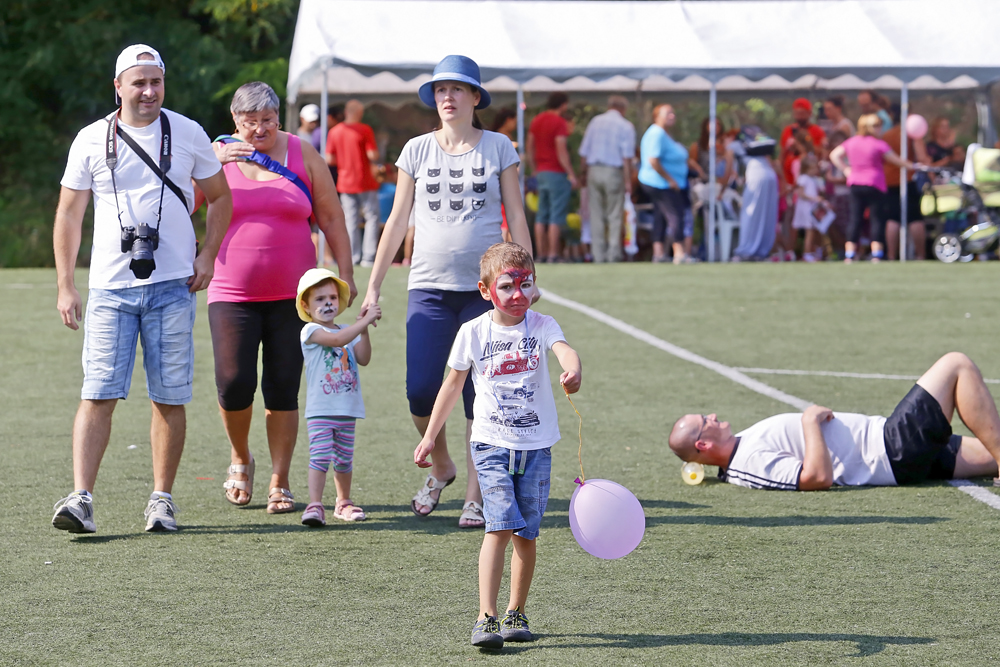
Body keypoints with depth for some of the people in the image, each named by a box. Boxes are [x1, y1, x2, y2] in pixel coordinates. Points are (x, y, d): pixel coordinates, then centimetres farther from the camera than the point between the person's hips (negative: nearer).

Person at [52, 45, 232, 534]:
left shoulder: (188, 134, 6)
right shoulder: (92, 140, 4)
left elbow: (220, 197, 17)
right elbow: (69, 215, 7)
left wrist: (207, 255, 3)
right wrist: (65, 286, 1)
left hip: (172, 286, 1)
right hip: (110, 287, -1)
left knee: (169, 398, 1)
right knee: (98, 395, -9)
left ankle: (162, 499, 12)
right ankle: (81, 498, -13)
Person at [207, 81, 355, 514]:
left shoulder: (302, 155, 6)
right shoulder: (219, 154, 4)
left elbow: (331, 218, 10)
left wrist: (346, 274, 6)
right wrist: (213, 163, -20)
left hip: (291, 294, 1)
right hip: (232, 294, -1)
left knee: (283, 390, 0)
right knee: (234, 382, -10)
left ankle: (280, 482, 10)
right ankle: (240, 458, 18)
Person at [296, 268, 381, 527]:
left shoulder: (348, 331, 14)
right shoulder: (311, 331, -7)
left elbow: (363, 359, 3)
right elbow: (338, 339, -23)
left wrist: (364, 331, -7)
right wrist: (365, 321, -22)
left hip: (347, 409, 6)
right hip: (320, 410, -6)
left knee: (344, 458, 13)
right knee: (320, 455, -15)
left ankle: (344, 502, 27)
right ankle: (315, 505, -16)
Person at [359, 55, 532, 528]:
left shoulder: (498, 148, 4)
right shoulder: (417, 151, 7)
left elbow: (516, 219, 7)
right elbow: (397, 221, 11)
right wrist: (373, 287, 8)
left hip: (485, 287, -1)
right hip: (429, 287, 1)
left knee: (480, 395, -2)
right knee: (421, 391, -8)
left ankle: (475, 496, 7)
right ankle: (440, 467, 20)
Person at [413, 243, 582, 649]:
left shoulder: (541, 326, -1)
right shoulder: (473, 333, 1)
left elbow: (564, 350, -23)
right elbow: (453, 386, 12)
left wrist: (572, 371, -48)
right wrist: (429, 437, 13)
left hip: (536, 446, 1)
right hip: (491, 444, -1)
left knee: (526, 533, 5)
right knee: (500, 525, -15)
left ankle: (516, 613, 20)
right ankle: (485, 618, -19)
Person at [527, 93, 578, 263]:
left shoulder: (536, 121, 12)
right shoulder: (559, 122, -12)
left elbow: (529, 150, 15)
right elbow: (561, 152, -17)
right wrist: (571, 175, -14)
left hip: (541, 172, 8)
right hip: (557, 172, -8)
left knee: (541, 216, 9)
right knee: (557, 217, -7)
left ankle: (541, 254, 9)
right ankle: (553, 255, -10)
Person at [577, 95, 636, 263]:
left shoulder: (595, 122, 9)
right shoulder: (626, 127, -2)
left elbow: (584, 152, 8)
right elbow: (627, 156, -9)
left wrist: (585, 173, 15)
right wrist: (628, 181, -8)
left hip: (594, 171, 3)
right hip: (614, 172, -3)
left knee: (596, 216, 6)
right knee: (614, 216, 3)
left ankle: (598, 255, 6)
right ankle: (613, 254, -2)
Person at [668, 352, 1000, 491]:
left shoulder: (738, 446, 4)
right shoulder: (754, 459, -25)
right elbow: (819, 477, -33)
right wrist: (811, 421, -24)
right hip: (893, 452, -10)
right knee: (957, 364, -7)